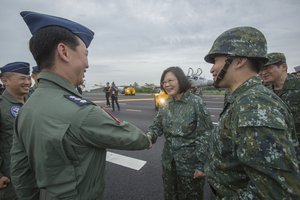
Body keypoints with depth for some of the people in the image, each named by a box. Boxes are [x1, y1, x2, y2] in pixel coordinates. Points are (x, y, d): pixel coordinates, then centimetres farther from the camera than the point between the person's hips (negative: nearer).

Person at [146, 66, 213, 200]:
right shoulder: (166, 105, 1)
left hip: (190, 164, -4)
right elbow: (157, 125, 4)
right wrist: (149, 135, -19)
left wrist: (201, 165, -15)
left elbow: (205, 135, -14)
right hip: (169, 162, 5)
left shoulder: (196, 102, -15)